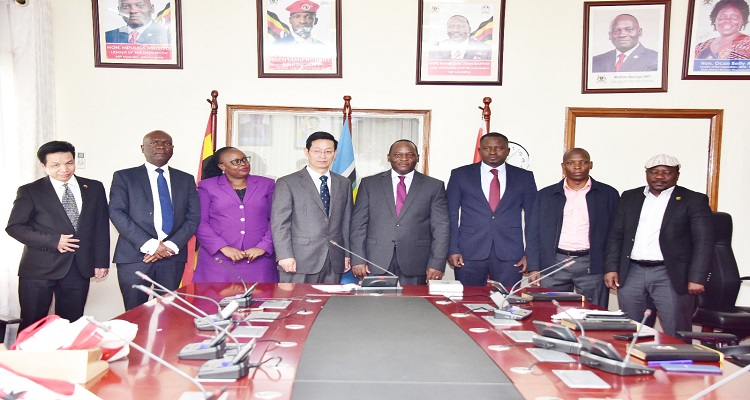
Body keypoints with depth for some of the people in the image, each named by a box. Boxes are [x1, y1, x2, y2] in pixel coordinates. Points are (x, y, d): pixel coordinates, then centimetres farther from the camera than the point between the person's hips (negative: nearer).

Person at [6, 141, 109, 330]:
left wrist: (101, 262, 5)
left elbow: (101, 226, 9)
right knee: (32, 326, 4)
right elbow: (14, 227, -3)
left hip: (79, 268, 2)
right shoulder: (30, 191, 1)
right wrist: (53, 241, -14)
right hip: (39, 269, -2)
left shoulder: (94, 188, 8)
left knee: (71, 326, 7)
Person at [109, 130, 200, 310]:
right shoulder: (124, 177, 7)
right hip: (134, 255, -2)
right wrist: (150, 244, -14)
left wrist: (172, 245, -9)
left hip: (173, 256, 2)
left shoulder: (186, 179, 14)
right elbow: (117, 213, -5)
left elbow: (193, 217, 7)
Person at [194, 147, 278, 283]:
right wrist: (223, 247, -11)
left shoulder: (267, 185, 11)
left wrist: (263, 247, -9)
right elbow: (200, 223, 0)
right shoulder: (207, 186, 8)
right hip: (218, 261, -1)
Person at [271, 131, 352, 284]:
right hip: (299, 262, -4)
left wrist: (347, 254, 11)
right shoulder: (287, 183, 1)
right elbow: (279, 224, -5)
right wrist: (285, 256, -13)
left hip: (334, 264, 4)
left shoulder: (344, 184, 15)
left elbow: (346, 222, 16)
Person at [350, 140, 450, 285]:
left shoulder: (434, 186, 6)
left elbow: (441, 228, 2)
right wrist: (358, 260, -2)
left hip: (415, 266, 0)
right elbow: (358, 224, 6)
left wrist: (436, 264, -6)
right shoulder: (369, 184, 8)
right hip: (376, 263, 1)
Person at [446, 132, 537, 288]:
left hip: (510, 255, 1)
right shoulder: (460, 175, 5)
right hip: (469, 253, 0)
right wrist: (453, 250, -4)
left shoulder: (524, 177, 8)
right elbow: (451, 216, 4)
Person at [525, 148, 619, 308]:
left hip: (592, 265, -1)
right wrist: (534, 268, 0)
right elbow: (533, 234, 7)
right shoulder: (545, 195, 9)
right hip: (554, 263, 1)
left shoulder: (608, 194, 8)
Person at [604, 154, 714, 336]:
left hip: (671, 276, -3)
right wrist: (611, 268, 2)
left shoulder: (693, 200, 2)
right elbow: (615, 235, 12)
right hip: (631, 275, 3)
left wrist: (696, 279, -12)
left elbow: (703, 242, -4)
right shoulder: (629, 197, 12)